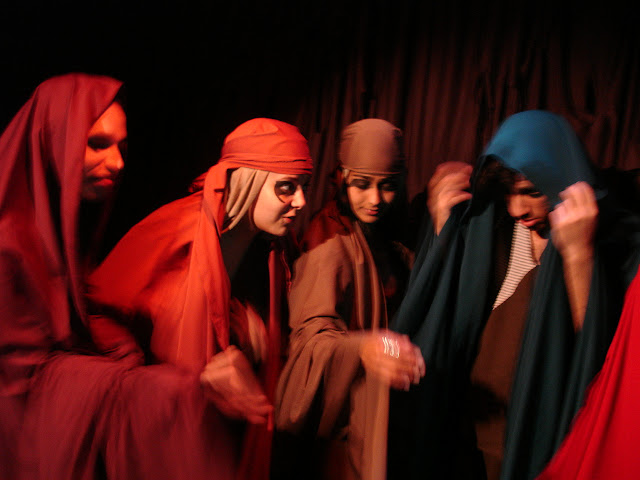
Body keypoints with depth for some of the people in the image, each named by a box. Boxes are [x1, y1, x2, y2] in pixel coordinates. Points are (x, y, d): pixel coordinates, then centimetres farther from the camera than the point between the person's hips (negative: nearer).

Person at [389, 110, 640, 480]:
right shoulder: (490, 228, 1)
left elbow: (602, 351, -23)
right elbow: (444, 320, 0)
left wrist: (578, 254, -32)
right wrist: (444, 229, -7)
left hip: (549, 442, -4)